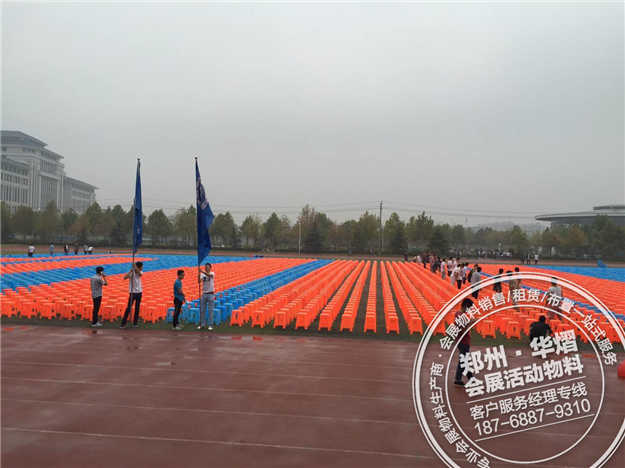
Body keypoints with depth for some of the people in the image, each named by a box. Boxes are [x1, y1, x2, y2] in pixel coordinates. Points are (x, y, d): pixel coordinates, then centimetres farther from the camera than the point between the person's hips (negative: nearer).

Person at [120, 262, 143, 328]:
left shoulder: (140, 272, 2)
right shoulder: (131, 273, -12)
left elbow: (140, 274, -23)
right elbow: (125, 277, -30)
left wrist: (136, 268, -37)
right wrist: (131, 271, -40)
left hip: (139, 292, 5)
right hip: (132, 292, -5)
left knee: (137, 308, 8)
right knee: (128, 308, -6)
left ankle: (135, 322, 15)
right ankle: (123, 323, -2)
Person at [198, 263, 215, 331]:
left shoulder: (212, 274, -4)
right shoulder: (202, 274, 5)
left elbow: (208, 275, -28)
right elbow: (199, 281, -12)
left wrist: (202, 272, -44)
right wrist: (199, 274, -29)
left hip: (211, 294, -4)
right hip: (204, 294, 4)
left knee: (210, 310, 0)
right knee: (202, 310, 8)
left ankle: (210, 325, 6)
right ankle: (201, 324, 18)